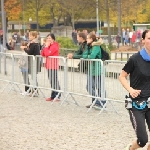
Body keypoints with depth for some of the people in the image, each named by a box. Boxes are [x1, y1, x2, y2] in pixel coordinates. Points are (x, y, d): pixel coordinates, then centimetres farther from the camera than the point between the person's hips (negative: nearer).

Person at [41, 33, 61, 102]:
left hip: (53, 66, -10)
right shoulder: (49, 45, 17)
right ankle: (53, 96, 18)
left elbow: (47, 54, -22)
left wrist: (46, 46, -10)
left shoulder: (54, 46, -11)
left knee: (54, 81, -9)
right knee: (52, 80, 12)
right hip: (49, 65, 10)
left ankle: (57, 96, -7)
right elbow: (42, 54, 11)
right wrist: (45, 46, 2)